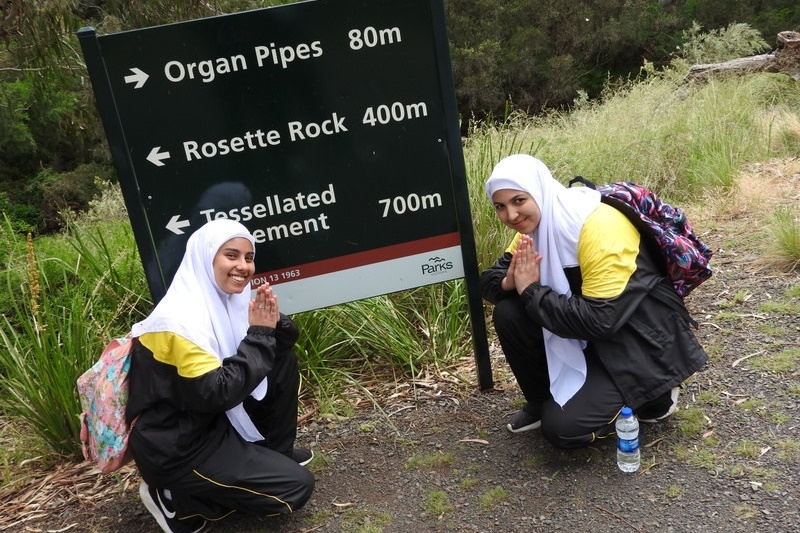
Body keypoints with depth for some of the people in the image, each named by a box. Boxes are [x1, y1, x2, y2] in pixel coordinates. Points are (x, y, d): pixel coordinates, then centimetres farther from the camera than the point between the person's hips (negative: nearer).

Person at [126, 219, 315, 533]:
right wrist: (259, 334, -22)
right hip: (174, 448, -8)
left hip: (210, 420, 9)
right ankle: (175, 498, 0)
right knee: (296, 486, -7)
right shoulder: (182, 318, -26)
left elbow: (281, 347, 8)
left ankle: (275, 453, 17)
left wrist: (273, 325, -16)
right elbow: (216, 394, -29)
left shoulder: (223, 298, 1)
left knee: (283, 362, 3)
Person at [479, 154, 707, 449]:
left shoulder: (600, 227, -28)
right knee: (508, 313, -13)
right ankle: (543, 400, 8)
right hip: (593, 336, 7)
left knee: (562, 426, -19)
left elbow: (599, 321, -32)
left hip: (641, 343, -7)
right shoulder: (536, 225, -3)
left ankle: (652, 396, 6)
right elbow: (488, 280, 1)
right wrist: (508, 282, -23)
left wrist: (531, 291, -25)